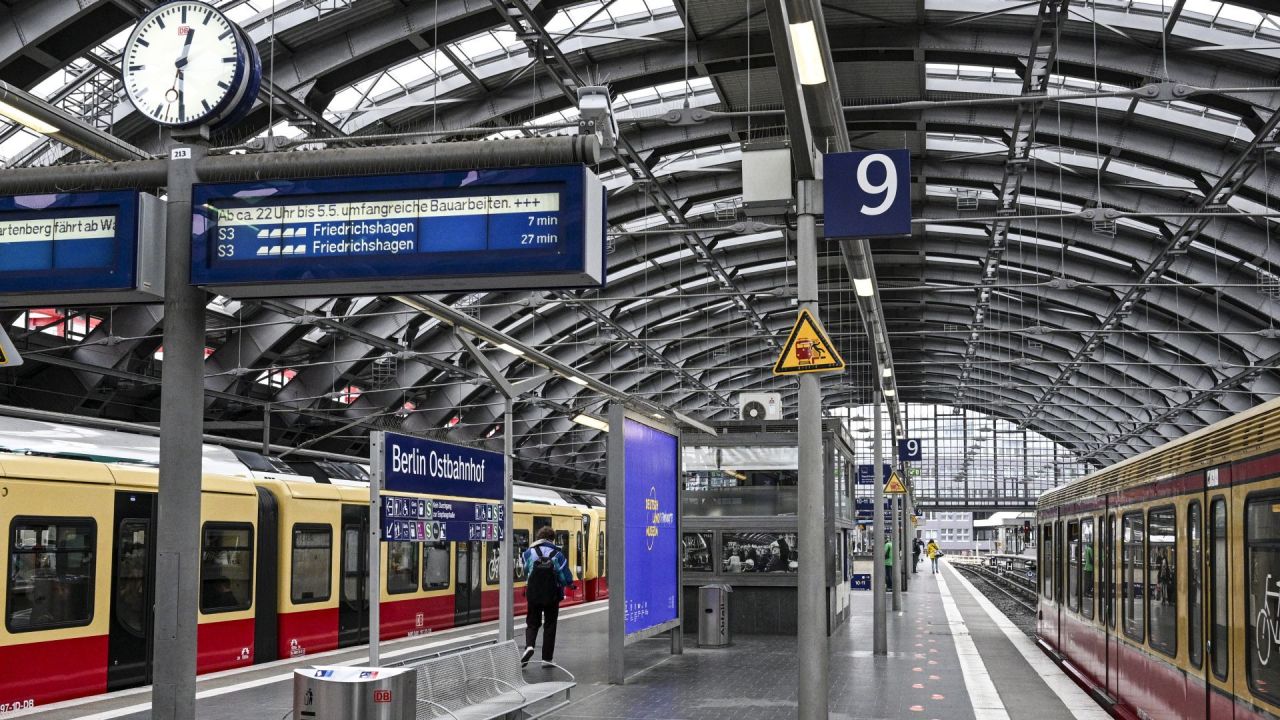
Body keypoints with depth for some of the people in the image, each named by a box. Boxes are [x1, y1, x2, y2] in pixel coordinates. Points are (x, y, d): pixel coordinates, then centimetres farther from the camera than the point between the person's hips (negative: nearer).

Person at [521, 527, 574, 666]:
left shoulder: (529, 552, -4)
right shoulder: (557, 554, -8)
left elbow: (526, 572, 9)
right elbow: (566, 577, -6)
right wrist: (569, 583, 17)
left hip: (533, 594, 1)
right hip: (552, 595, -1)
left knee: (532, 623, 14)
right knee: (550, 625, 11)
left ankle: (529, 645, -14)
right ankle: (547, 658, 12)